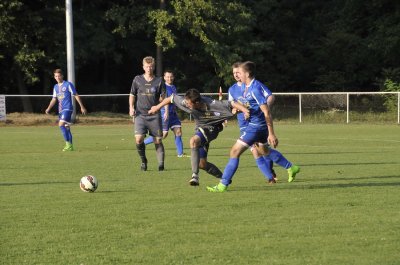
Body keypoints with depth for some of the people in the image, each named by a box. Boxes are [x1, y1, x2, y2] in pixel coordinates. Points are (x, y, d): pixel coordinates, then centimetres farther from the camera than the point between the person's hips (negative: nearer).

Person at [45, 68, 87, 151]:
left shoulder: (68, 85, -5)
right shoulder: (56, 87, 14)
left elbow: (76, 96, -3)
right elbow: (54, 99, 17)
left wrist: (82, 107, -4)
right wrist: (49, 108, 2)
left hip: (67, 109, -7)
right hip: (61, 110, 7)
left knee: (61, 124, -20)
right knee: (66, 127, 8)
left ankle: (68, 143, -17)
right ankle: (70, 146, 12)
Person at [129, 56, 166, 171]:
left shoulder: (159, 81, 4)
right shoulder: (137, 80, 7)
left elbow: (163, 97, 6)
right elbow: (132, 95, 15)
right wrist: (131, 108, 2)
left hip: (154, 115, 0)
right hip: (140, 114, 0)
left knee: (158, 140, -3)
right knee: (139, 139, -15)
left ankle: (161, 163, 5)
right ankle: (143, 160, 7)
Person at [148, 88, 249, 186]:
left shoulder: (212, 104, -32)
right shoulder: (186, 102, -19)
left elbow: (231, 104, -33)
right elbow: (171, 98, -3)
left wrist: (244, 110, -46)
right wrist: (158, 107, 7)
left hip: (212, 128, -7)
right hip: (200, 128, 7)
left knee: (194, 141, -37)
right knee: (202, 164, 8)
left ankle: (195, 176, -37)